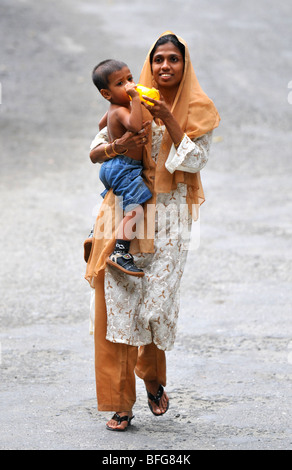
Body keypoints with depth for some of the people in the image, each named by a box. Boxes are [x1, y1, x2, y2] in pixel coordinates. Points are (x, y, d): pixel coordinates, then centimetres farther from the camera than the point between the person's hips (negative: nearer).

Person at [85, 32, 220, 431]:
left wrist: (168, 120, -18)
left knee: (156, 306, -6)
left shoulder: (198, 110, 2)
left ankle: (153, 378, 26)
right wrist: (118, 145, -15)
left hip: (169, 219, -2)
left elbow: (193, 162, -9)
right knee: (119, 304, -5)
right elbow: (95, 151, 6)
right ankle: (121, 404, 2)